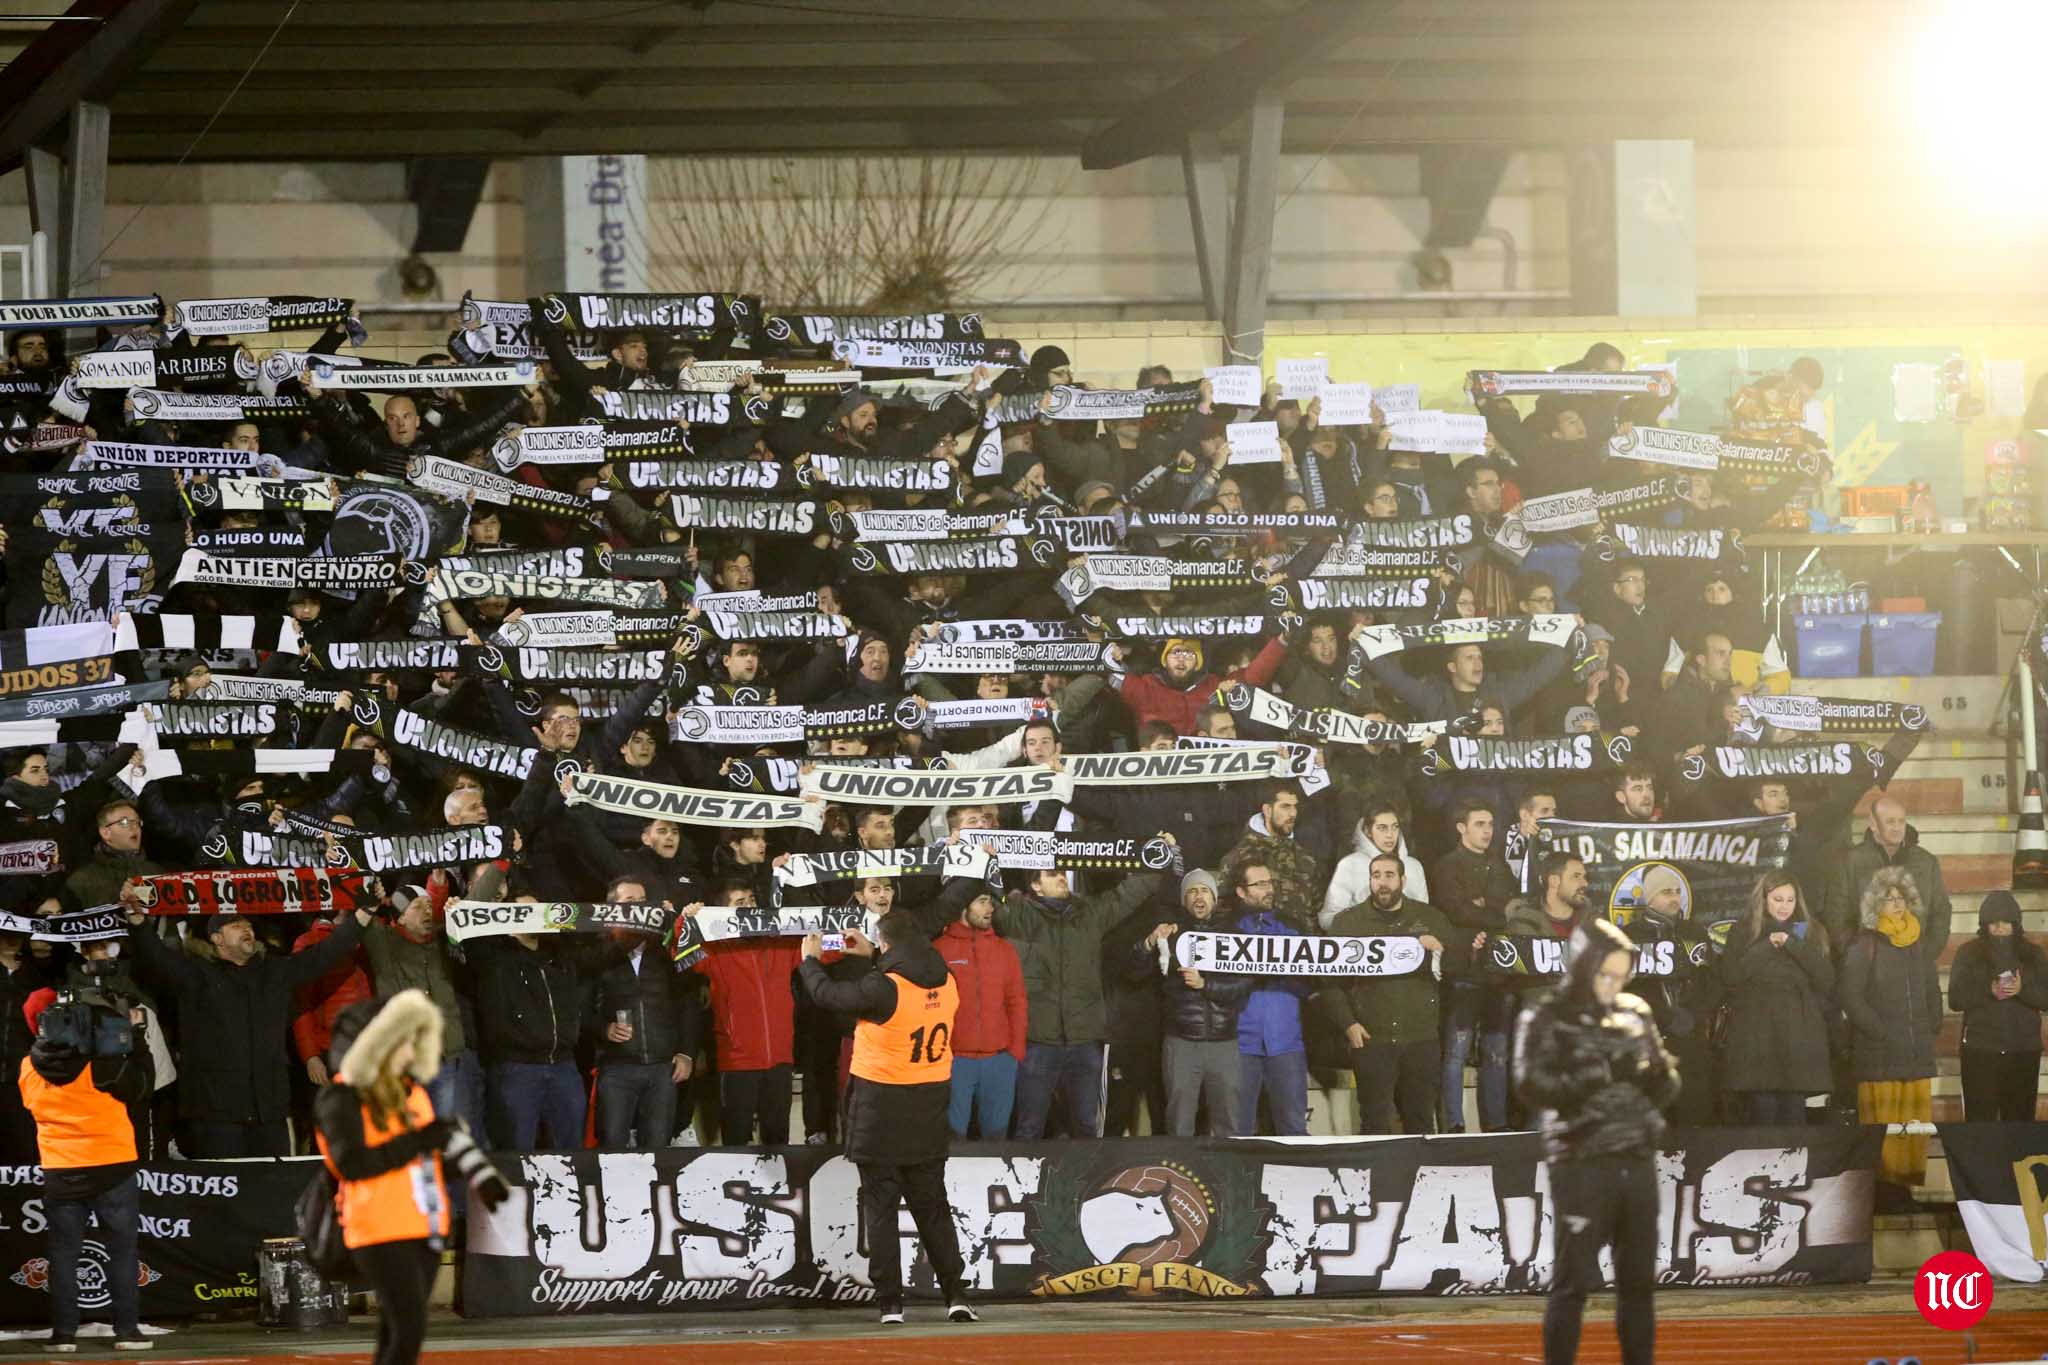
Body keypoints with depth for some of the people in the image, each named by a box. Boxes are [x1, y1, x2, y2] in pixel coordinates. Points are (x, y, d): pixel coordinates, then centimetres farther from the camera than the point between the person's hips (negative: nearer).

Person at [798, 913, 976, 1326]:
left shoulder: (883, 988, -20)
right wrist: (872, 957, 31)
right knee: (932, 1207, 14)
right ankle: (956, 1295, 8)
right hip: (930, 1111, 5)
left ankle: (890, 1302, 0)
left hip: (881, 1107, -5)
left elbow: (828, 994, -8)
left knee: (880, 1208, 3)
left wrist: (810, 960, 12)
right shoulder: (946, 983, -2)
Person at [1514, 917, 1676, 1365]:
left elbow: (1666, 1089, 12)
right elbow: (1534, 1087, -15)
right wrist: (1605, 1071, -21)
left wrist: (1651, 1063, -11)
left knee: (1639, 1279, 10)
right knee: (1575, 1280, -4)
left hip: (1637, 1161, 5)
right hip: (1582, 1164, -5)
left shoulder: (1634, 1013, 11)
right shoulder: (1546, 1019, -4)